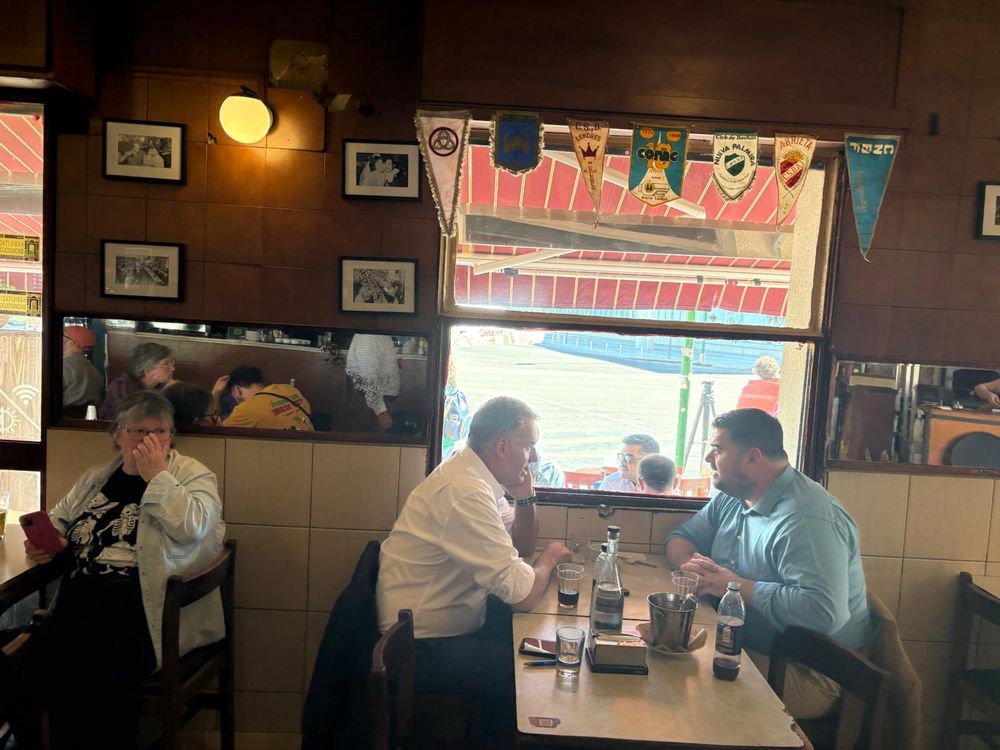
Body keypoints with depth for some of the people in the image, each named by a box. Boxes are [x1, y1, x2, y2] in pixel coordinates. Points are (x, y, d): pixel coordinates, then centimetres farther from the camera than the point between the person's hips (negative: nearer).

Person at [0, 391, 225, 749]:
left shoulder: (193, 475, 2)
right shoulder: (96, 478, 18)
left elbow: (193, 527, -16)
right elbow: (57, 518, 33)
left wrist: (156, 476, -12)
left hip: (143, 615, -5)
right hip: (77, 609, 5)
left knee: (90, 680, -29)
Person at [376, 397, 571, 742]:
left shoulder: (469, 472, 2)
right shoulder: (465, 492, -29)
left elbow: (518, 545, 14)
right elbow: (523, 595, -28)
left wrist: (524, 497, -4)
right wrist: (548, 559, -8)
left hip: (444, 618, 10)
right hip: (422, 649, -10)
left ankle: (496, 722, 29)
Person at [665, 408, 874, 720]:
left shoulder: (806, 520, -24)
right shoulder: (730, 498, 6)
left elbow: (823, 613, -34)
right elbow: (682, 537, 15)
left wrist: (738, 586, -24)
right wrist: (690, 565, -9)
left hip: (806, 674, -8)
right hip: (741, 646, 8)